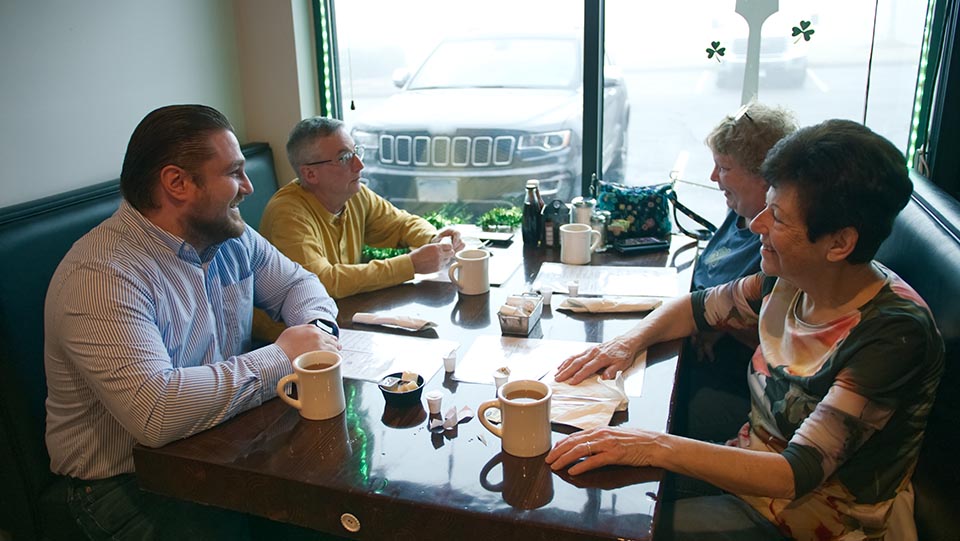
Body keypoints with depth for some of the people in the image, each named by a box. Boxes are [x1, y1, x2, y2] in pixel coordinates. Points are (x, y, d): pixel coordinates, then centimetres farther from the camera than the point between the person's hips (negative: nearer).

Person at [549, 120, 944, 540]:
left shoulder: (893, 335, -27)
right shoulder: (789, 280, -9)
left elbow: (798, 475, -30)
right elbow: (697, 306, 8)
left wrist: (657, 447, -36)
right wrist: (629, 342, -10)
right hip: (751, 466, 6)